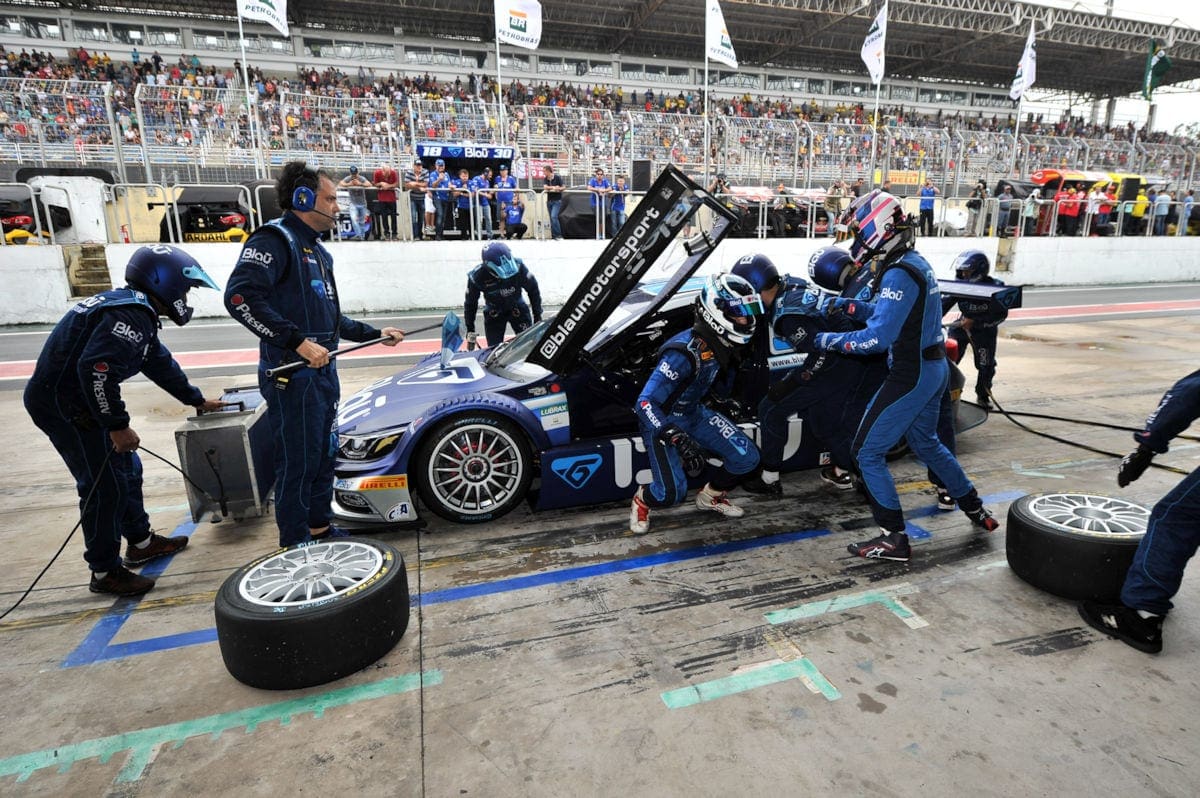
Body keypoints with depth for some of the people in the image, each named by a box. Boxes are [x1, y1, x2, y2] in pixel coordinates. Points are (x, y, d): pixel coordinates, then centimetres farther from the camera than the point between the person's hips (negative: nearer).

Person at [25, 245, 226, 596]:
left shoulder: (136, 309, 13)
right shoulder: (131, 313, -22)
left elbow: (160, 363, 23)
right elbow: (96, 369, -32)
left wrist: (197, 400, 30)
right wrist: (118, 425, -26)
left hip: (76, 400, 11)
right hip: (63, 404, -11)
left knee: (126, 469, 18)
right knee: (105, 485, -4)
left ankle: (140, 542, 33)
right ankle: (105, 572, 9)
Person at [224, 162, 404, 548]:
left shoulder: (318, 251, 18)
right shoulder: (273, 239, -10)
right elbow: (240, 298, -24)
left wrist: (375, 334, 24)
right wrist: (298, 341, -29)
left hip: (323, 371, 9)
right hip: (291, 375, -9)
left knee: (323, 455, 17)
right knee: (298, 462, -1)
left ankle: (319, 527, 33)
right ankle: (295, 545, 14)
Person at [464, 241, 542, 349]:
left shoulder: (518, 266, -26)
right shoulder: (477, 276, -25)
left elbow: (533, 289, -9)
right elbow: (470, 304, -8)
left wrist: (537, 317, -7)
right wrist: (470, 331, -6)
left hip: (518, 309, 1)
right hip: (493, 314, 0)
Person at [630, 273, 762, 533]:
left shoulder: (722, 345, -7)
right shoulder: (685, 353, -31)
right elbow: (645, 403, -34)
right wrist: (677, 438, -43)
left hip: (695, 413, 7)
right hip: (662, 421, -7)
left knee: (747, 457, -4)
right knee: (672, 494, -22)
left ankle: (710, 496, 22)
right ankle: (642, 500, 13)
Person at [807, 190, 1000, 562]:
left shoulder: (899, 273, -21)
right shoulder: (917, 262, 9)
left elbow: (879, 337, -27)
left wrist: (830, 340, -19)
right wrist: (853, 308, 3)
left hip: (911, 375, -10)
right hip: (934, 368, 10)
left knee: (868, 453, -3)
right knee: (926, 442, 27)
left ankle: (894, 538, 3)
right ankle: (975, 509, 42)